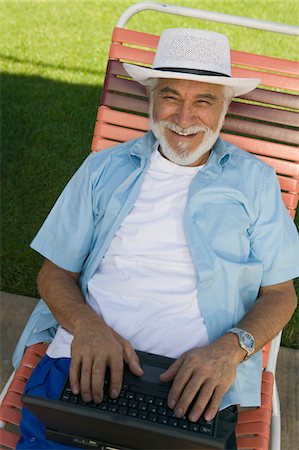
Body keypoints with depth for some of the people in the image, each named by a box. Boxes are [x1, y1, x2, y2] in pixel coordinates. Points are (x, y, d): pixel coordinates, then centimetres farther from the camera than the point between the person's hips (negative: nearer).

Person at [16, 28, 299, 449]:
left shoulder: (254, 181, 8)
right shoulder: (104, 169, 10)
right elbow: (55, 273, 9)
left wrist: (230, 348, -13)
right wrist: (87, 325, -13)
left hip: (193, 383, 0)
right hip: (88, 363, 1)